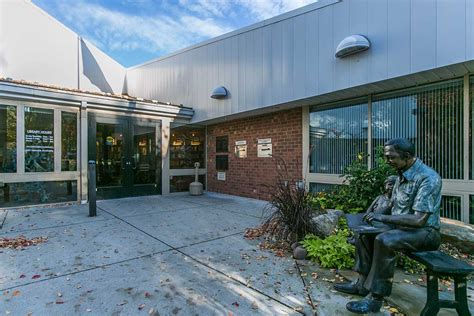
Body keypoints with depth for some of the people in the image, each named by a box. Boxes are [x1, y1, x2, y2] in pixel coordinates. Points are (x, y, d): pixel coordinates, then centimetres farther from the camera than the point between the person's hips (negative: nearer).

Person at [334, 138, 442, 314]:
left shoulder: (428, 178, -22)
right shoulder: (402, 174, 5)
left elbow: (419, 220, -29)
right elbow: (393, 205, 14)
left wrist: (383, 217, -26)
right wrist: (376, 214, -3)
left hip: (425, 232, -9)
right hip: (402, 226, 9)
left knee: (384, 240, -32)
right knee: (365, 233, 4)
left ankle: (376, 298, -18)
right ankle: (363, 283, 11)